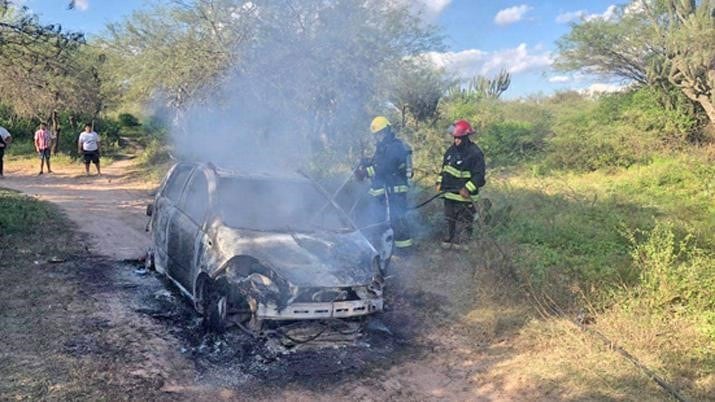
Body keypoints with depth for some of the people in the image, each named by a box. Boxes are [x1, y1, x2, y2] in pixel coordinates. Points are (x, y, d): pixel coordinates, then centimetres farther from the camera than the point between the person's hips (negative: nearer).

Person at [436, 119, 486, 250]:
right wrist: (440, 182, 8)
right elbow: (444, 167, 18)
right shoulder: (452, 150, 7)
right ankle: (449, 239, 31)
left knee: (463, 220, 1)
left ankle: (459, 242, 9)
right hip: (449, 192, 7)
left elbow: (479, 175, -18)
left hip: (464, 195, -7)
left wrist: (467, 189, -26)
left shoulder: (475, 153, -16)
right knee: (450, 218, 18)